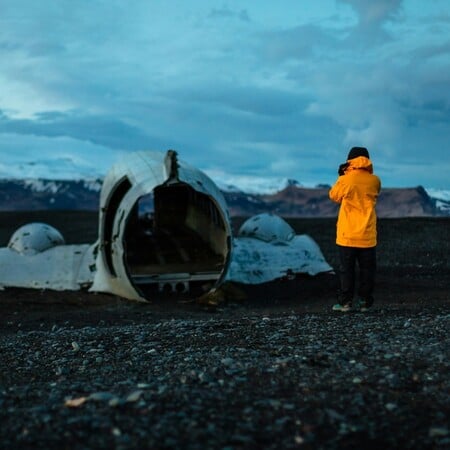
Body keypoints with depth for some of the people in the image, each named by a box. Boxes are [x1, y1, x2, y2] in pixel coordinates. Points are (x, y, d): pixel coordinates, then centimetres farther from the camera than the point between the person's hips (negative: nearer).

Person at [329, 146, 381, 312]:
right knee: (367, 269, 8)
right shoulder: (374, 181, -2)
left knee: (346, 269, 5)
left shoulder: (345, 180, -9)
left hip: (348, 234, -2)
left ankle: (345, 302, 5)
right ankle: (364, 301, 9)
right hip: (367, 235, 2)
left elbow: (334, 196, 8)